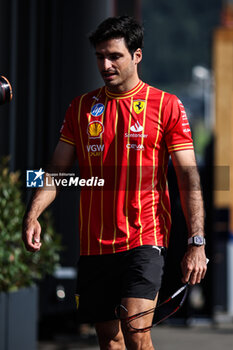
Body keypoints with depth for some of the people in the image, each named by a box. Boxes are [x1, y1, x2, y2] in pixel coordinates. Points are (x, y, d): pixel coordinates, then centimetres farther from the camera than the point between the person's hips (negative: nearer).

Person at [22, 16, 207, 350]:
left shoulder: (166, 106, -1)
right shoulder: (81, 107, 10)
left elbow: (189, 177, -3)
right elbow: (57, 170, 11)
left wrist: (197, 242, -11)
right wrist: (32, 215, -6)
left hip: (145, 239, -4)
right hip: (94, 244, 4)